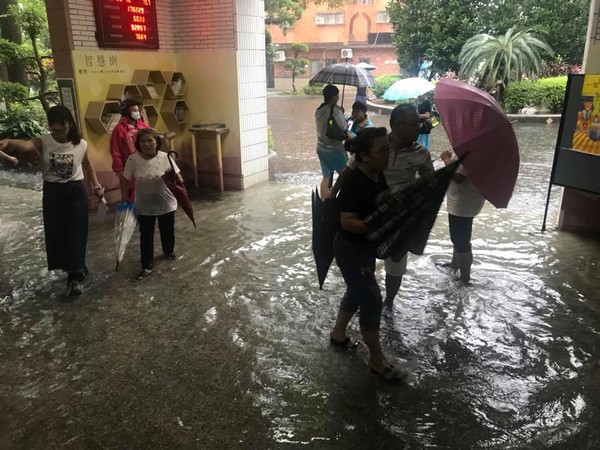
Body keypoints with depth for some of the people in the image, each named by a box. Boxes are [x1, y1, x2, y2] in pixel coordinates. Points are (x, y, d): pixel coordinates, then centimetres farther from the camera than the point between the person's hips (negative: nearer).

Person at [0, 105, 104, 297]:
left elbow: (87, 164, 14)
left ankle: (74, 276, 7)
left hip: (75, 192, -1)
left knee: (75, 234, -1)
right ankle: (78, 269, 28)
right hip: (52, 193, 1)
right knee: (56, 234, 8)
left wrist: (96, 185, 9)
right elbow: (26, 145, -33)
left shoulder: (81, 144, -6)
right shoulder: (43, 142, -10)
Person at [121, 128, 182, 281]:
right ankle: (147, 266, 18)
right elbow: (125, 181, -2)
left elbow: (178, 177, -8)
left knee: (167, 231, 19)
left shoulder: (165, 157, -14)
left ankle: (168, 251, 48)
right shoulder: (133, 160, -12)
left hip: (166, 204, 0)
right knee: (146, 236, 6)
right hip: (144, 206, 0)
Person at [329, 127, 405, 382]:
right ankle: (377, 360, 14)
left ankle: (338, 334, 44)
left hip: (366, 247, 9)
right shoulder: (354, 183, -27)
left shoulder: (379, 175, 0)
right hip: (351, 249, -9)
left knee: (357, 292, 23)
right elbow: (347, 222, -28)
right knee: (372, 300, -2)